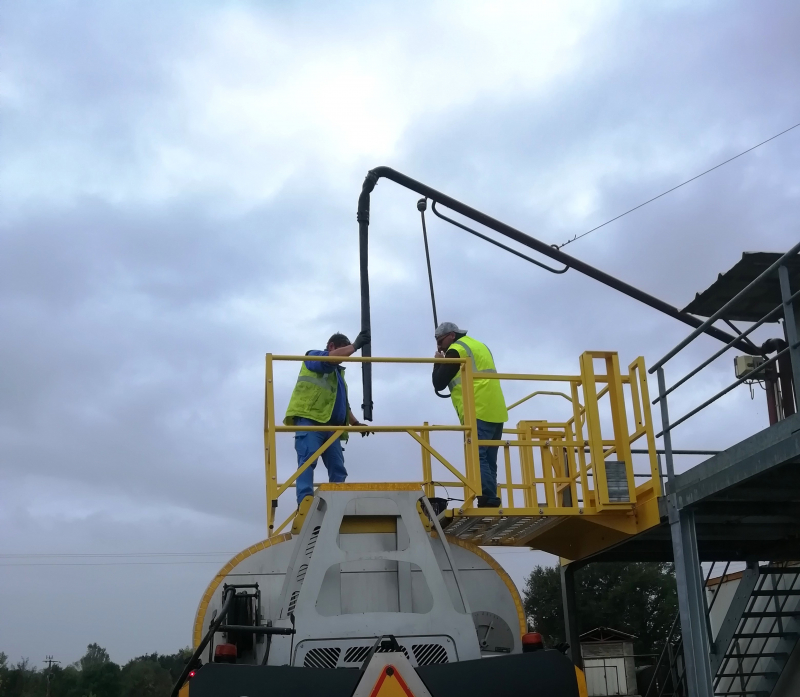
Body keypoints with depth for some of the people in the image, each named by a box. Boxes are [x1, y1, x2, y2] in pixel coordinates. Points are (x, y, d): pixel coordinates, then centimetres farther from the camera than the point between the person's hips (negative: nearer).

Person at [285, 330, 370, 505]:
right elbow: (329, 358, -14)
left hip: (331, 426, 8)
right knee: (308, 461, -20)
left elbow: (343, 404, 32)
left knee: (338, 469, -2)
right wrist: (355, 345, -14)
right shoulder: (313, 356, 10)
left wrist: (355, 423, 18)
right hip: (309, 420, -8)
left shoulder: (338, 372, 33)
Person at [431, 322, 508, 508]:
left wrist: (438, 363, 13)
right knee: (488, 460, 8)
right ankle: (490, 502, 4)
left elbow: (439, 384, -3)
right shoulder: (479, 346, 25)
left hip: (478, 413, -9)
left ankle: (488, 501, -22)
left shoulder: (456, 350, -2)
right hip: (495, 412, 9)